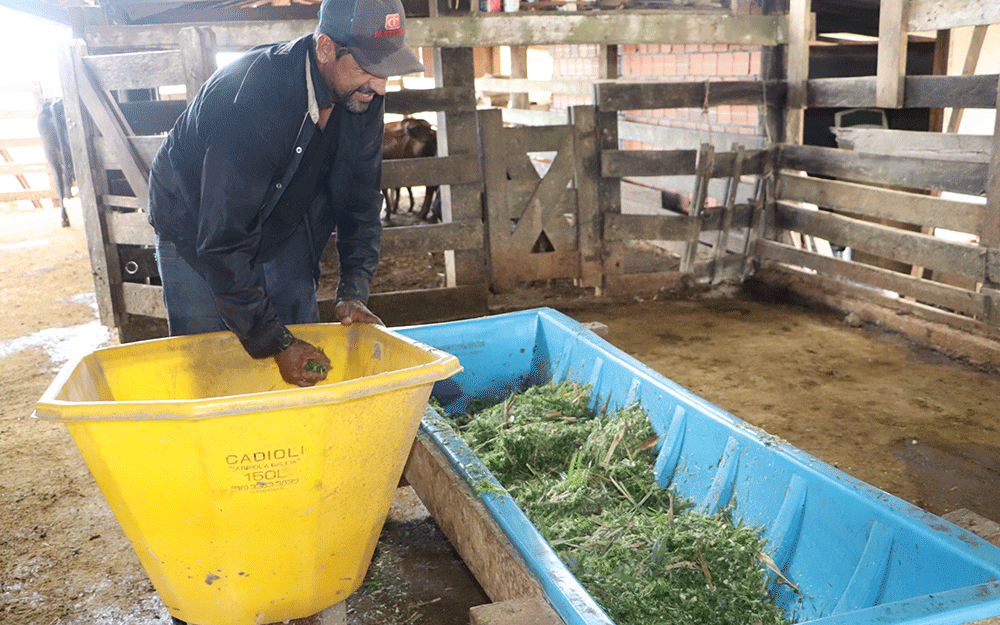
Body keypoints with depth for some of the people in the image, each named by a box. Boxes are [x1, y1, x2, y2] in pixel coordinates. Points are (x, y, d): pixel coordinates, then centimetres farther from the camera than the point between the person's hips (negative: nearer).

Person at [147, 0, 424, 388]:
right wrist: (275, 343, -32)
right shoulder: (248, 101, -38)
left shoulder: (361, 95, -17)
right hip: (196, 235, -5)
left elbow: (360, 200, -6)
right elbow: (223, 243, -35)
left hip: (283, 231, 5)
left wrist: (354, 293, -17)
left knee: (310, 364, 3)